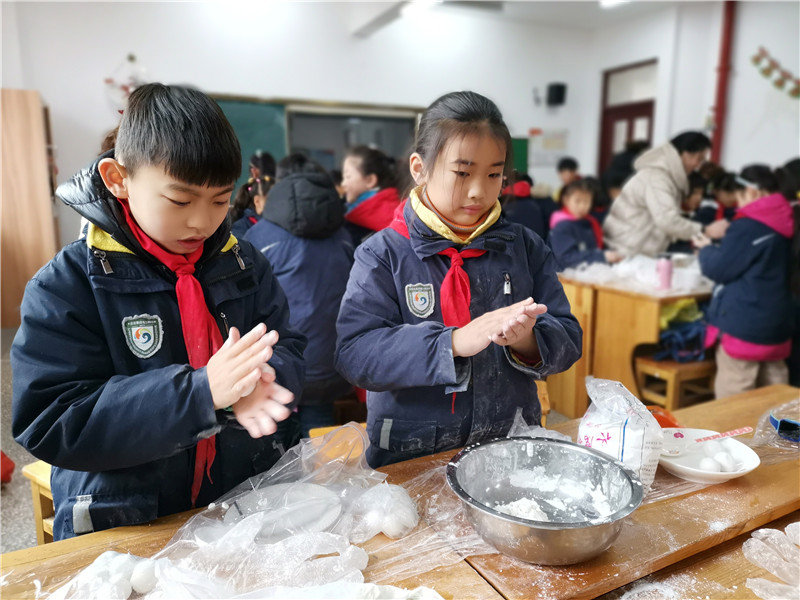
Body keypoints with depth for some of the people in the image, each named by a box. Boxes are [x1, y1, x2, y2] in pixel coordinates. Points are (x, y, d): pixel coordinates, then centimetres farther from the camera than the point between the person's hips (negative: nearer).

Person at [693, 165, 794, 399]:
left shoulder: (747, 226, -16)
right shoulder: (784, 225, 8)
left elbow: (718, 269, -10)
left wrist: (706, 249, 8)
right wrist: (720, 246, 19)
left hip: (743, 324, -9)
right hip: (776, 324, 9)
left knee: (732, 400, 0)